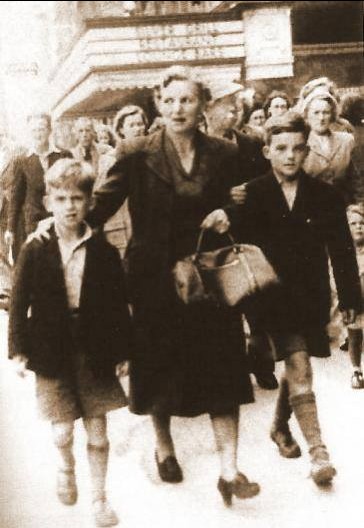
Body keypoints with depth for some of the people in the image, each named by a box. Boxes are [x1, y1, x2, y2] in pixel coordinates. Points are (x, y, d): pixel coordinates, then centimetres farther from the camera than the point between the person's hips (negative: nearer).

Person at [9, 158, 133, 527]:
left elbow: (118, 305, 1)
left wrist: (123, 351, 1)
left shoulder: (103, 253, -4)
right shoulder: (34, 252, -5)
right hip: (52, 353, -1)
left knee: (98, 433, 7)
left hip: (94, 353, 1)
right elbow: (19, 304, -1)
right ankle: (66, 467, 37)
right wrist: (18, 350, -6)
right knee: (62, 432, 2)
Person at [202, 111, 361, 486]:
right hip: (273, 296, -3)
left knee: (294, 368, 17)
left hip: (311, 297, 3)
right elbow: (242, 243, -8)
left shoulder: (325, 196, -1)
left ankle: (280, 427, 42)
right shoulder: (252, 195, -5)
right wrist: (224, 220, -29)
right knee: (299, 366, -13)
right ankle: (317, 451, -10)